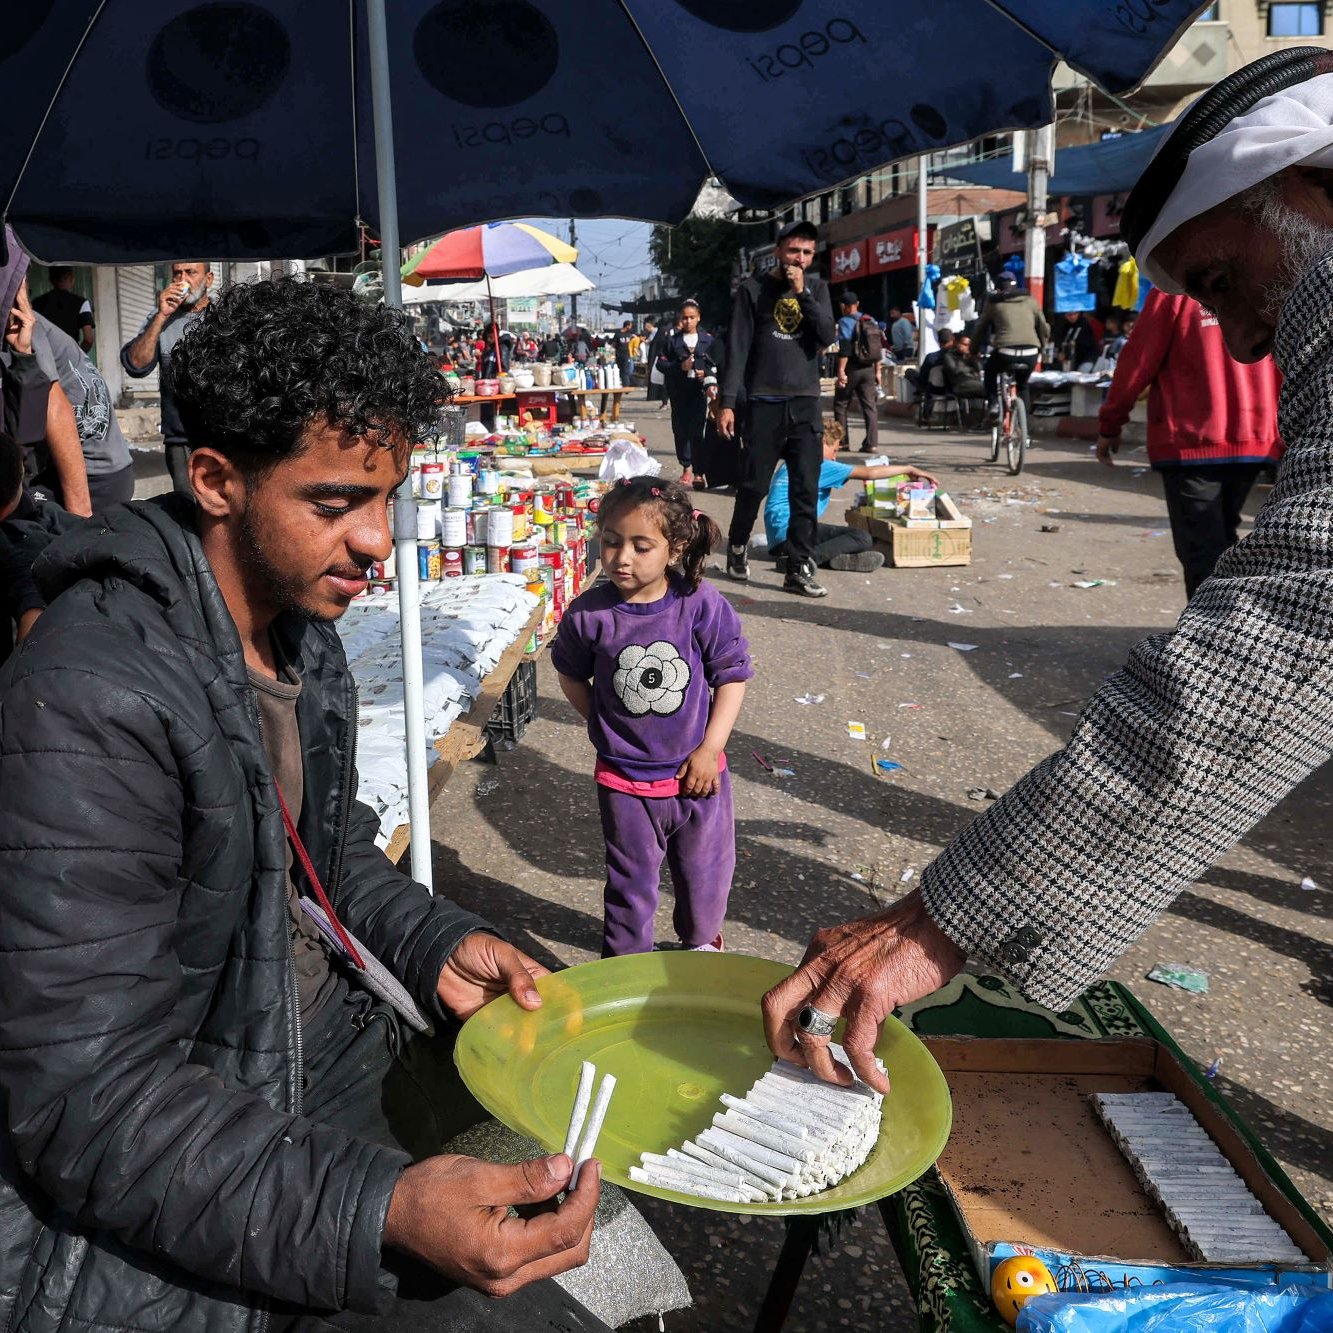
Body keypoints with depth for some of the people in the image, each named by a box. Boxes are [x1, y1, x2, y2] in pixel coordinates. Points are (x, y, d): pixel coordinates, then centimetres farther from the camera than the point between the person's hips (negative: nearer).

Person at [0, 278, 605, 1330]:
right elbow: (89, 1108, -28)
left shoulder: (304, 633, 3)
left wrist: (436, 945, -4)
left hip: (325, 1035, 9)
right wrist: (384, 1216, -38)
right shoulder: (87, 704, -27)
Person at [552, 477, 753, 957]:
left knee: (705, 871, 21)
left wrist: (709, 748, -10)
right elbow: (572, 676, 5)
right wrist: (607, 728, -2)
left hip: (697, 773, 1)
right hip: (625, 780, -1)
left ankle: (702, 941, 49)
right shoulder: (589, 613, -14)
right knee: (631, 882, 14)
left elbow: (732, 676, -7)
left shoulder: (702, 604, -16)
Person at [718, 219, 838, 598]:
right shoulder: (753, 289, 1)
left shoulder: (816, 288, 12)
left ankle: (800, 570, 1)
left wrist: (803, 292, -10)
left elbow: (828, 336, -3)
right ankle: (738, 546, 27)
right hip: (765, 404, -2)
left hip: (806, 404, 3)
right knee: (754, 486, 3)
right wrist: (727, 401, -10)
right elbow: (737, 349, -3)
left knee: (806, 492, -2)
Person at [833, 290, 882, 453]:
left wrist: (841, 370, -19)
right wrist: (877, 371, 17)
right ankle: (871, 444, -2)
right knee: (870, 406, 3)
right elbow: (878, 348, 12)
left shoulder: (845, 321, -8)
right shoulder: (870, 321, 11)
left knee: (840, 405, 8)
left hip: (852, 368, -5)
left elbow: (845, 348, -17)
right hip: (869, 369, 5)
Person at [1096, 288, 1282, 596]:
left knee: (1203, 552, -4)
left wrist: (1109, 425, 3)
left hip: (1192, 442, -5)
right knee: (1223, 542, 20)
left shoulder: (1174, 290, -8)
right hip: (1255, 441, 5)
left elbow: (1138, 362, -7)